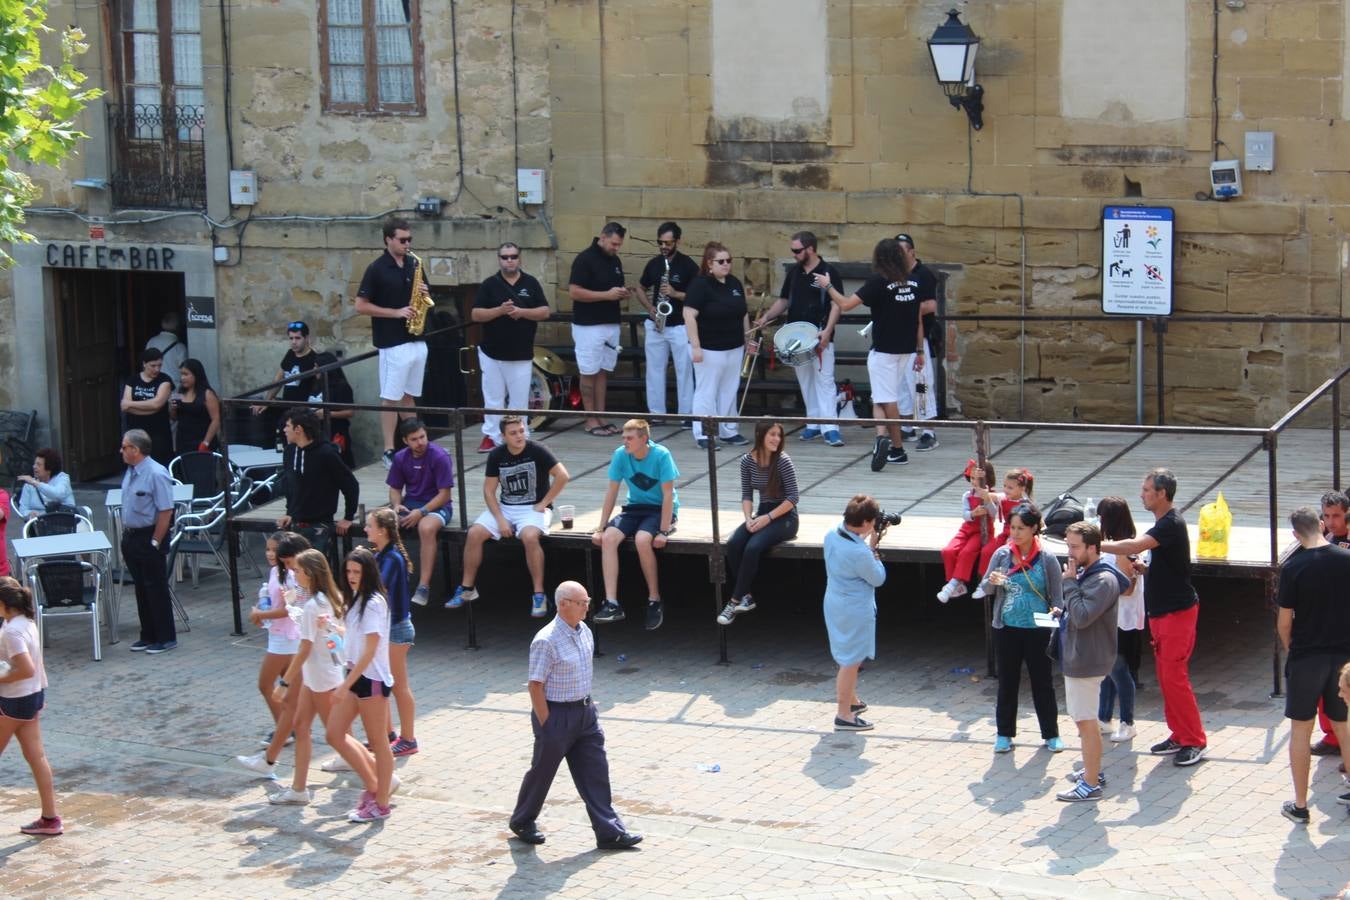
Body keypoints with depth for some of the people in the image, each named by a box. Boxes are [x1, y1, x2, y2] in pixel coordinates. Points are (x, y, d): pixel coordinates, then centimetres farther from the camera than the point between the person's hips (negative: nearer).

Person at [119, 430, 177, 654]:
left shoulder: (156, 474, -18)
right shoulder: (130, 472, 10)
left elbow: (166, 511, -19)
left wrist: (155, 543, -19)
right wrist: (126, 539, 15)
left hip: (149, 538, -9)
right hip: (131, 536, 9)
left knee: (157, 589, -2)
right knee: (141, 589, 14)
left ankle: (166, 639, 6)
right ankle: (148, 636, 23)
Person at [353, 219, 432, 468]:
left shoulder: (414, 265, 10)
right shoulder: (377, 269, -7)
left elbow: (425, 297, 20)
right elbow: (361, 306, -10)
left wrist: (424, 294, -4)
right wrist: (396, 312, -17)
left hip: (417, 341, 6)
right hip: (393, 343, -6)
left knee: (409, 395, 12)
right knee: (391, 398, -3)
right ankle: (389, 451, -1)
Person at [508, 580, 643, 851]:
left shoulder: (584, 632, 4)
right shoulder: (546, 641, -21)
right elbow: (535, 687, -19)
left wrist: (587, 704, 16)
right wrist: (546, 725, -18)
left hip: (585, 712, 7)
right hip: (556, 714, -7)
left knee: (595, 772, 5)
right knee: (542, 771, 10)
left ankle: (610, 833, 7)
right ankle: (523, 822, 31)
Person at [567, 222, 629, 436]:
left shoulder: (615, 261, 11)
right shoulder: (585, 259, -12)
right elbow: (573, 291, -17)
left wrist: (622, 294, -2)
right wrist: (607, 294, -21)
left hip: (611, 324, 7)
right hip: (588, 325, -7)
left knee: (604, 372, 9)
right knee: (589, 373, 0)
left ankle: (601, 417, 13)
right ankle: (591, 421, 3)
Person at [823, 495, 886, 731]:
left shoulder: (831, 535, -7)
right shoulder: (860, 553, -31)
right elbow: (878, 578, -15)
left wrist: (865, 541, 1)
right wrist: (873, 548, -9)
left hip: (835, 603, 9)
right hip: (855, 610, -9)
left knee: (851, 658, 26)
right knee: (851, 661, 4)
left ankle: (851, 700, 42)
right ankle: (844, 715, 13)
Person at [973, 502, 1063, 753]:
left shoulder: (1047, 559, -6)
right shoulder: (1002, 555, -1)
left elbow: (1057, 596, -1)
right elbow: (985, 589, 6)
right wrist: (991, 581, -16)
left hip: (1038, 630, -2)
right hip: (1007, 629, 2)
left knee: (1043, 683, 8)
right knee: (1007, 683, 11)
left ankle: (1051, 734, 20)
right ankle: (1005, 734, 22)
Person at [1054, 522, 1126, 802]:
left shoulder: (1103, 580, -21)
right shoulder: (1086, 573, 11)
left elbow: (1083, 617, -28)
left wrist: (1070, 582, -21)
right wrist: (1062, 611, 4)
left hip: (1087, 661, -10)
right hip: (1077, 657, 10)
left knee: (1086, 721, -4)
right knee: (1085, 719, 19)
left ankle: (1091, 784, 1)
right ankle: (1093, 770, 32)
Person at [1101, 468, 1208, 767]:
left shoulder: (1172, 524, -19)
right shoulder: (1164, 523, 13)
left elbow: (1135, 546, -33)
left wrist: (1095, 546, -28)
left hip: (1177, 612, -10)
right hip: (1161, 612, 10)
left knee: (1174, 676, -9)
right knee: (1165, 677, 12)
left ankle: (1195, 741, -2)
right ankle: (1180, 735, 21)